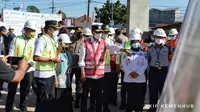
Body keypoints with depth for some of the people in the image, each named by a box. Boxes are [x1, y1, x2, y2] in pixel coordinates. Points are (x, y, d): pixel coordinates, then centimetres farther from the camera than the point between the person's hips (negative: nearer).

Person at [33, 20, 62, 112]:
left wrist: (59, 48, 2)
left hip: (51, 73, 9)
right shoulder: (42, 39, -15)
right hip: (43, 74, -9)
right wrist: (51, 59, -21)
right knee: (43, 99, 2)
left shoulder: (52, 40, 12)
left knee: (51, 98, 18)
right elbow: (36, 57, -24)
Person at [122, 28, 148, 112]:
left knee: (139, 98, 3)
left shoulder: (143, 52, 6)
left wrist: (137, 73, -12)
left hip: (140, 78, 0)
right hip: (128, 78, 0)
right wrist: (129, 72, -12)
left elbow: (145, 64, -1)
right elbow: (124, 63, 1)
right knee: (130, 97, 2)